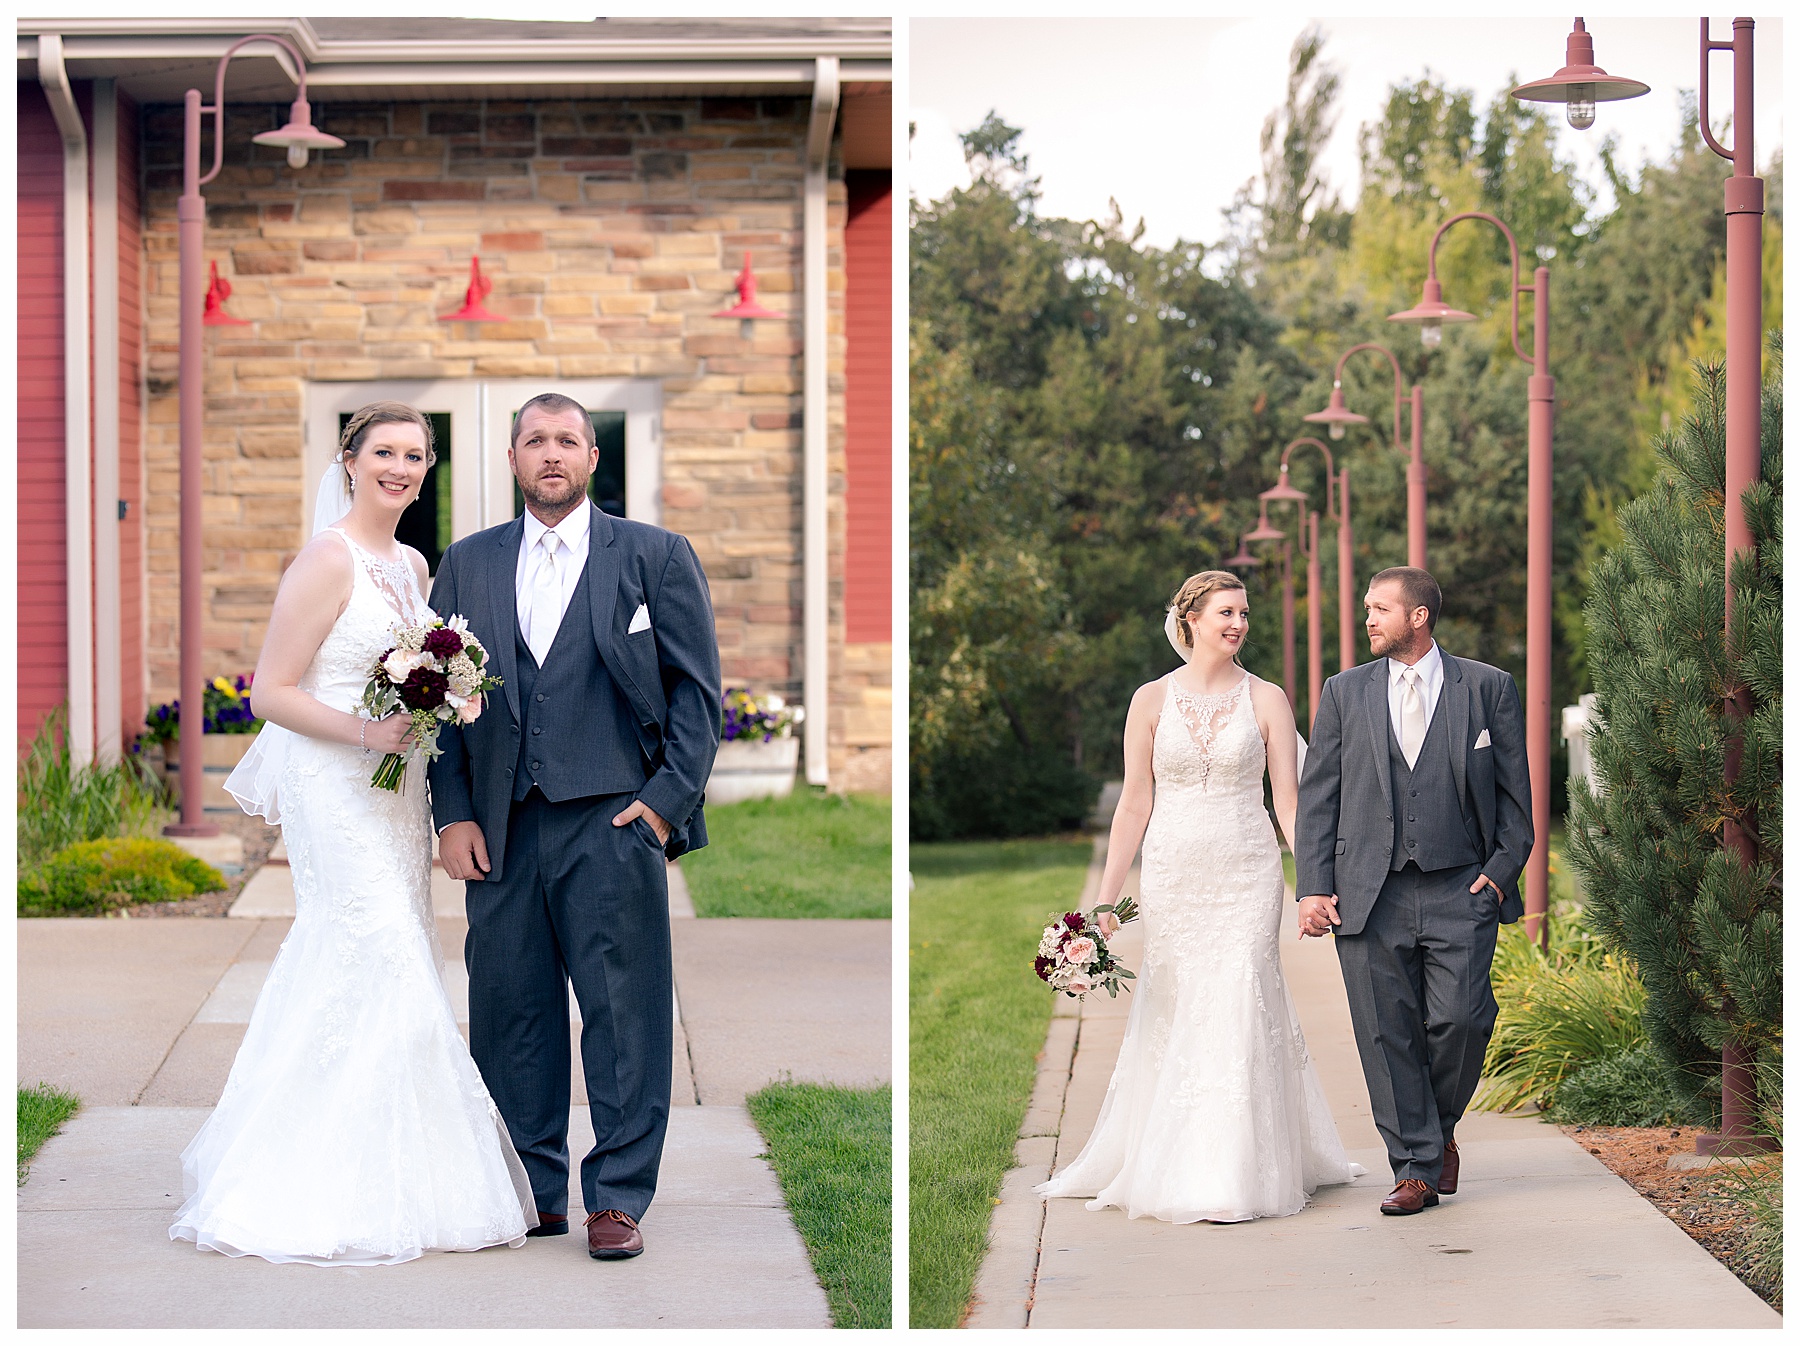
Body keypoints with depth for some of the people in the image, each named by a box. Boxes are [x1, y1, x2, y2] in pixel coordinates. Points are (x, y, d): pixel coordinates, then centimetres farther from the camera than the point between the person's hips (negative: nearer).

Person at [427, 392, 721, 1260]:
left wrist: (666, 799, -6)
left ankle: (617, 1199, 4)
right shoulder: (466, 566, 15)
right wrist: (453, 814, 2)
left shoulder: (656, 557, 7)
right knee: (509, 1009, 5)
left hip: (613, 821, -3)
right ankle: (532, 1192, 16)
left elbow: (697, 688, 4)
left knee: (624, 1011, -3)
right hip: (503, 827, 3)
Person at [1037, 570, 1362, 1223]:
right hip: (1173, 876, 1)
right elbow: (1134, 803, 4)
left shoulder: (1267, 699, 2)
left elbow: (1288, 799, 0)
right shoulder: (1153, 699, 3)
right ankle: (1164, 1165, 19)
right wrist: (1105, 899, 1)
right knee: (1171, 1016, 4)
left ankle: (1232, 1178, -1)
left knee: (1237, 1013, -7)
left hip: (1247, 875, -1)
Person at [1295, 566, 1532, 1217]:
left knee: (1461, 1021, -11)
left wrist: (1501, 872, -3)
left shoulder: (1488, 688, 6)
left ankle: (1438, 1129, 16)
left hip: (1460, 893, -1)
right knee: (1387, 1034, -1)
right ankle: (1416, 1167, 8)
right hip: (1370, 894, 2)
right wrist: (1313, 888, 0)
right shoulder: (1344, 692, 11)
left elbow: (1514, 792, 8)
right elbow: (1317, 797, 9)